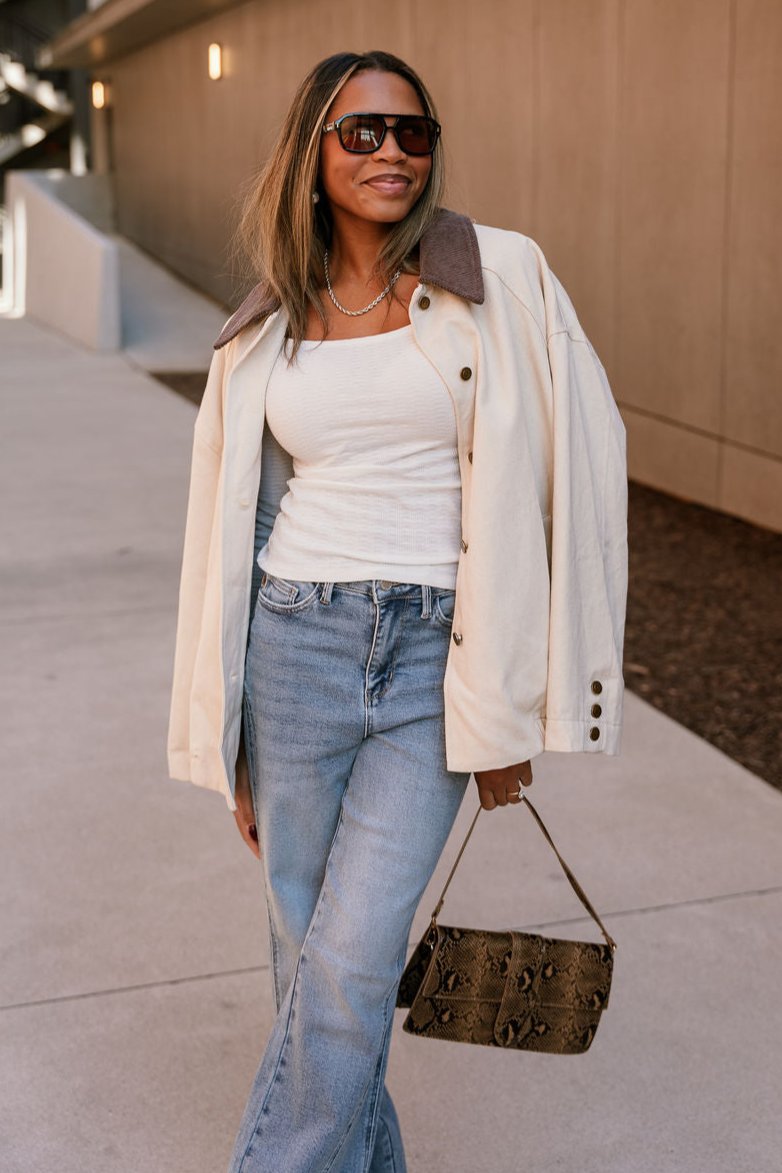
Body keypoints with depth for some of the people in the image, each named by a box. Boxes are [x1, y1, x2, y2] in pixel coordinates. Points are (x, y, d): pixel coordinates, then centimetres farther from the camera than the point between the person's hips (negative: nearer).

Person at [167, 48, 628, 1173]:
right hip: (296, 650, 3)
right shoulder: (267, 327, 7)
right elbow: (236, 520, 11)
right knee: (311, 954, 11)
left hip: (436, 663, -2)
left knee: (351, 967, -8)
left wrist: (510, 706, -6)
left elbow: (570, 470, -4)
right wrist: (235, 752, 11)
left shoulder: (501, 279, -2)